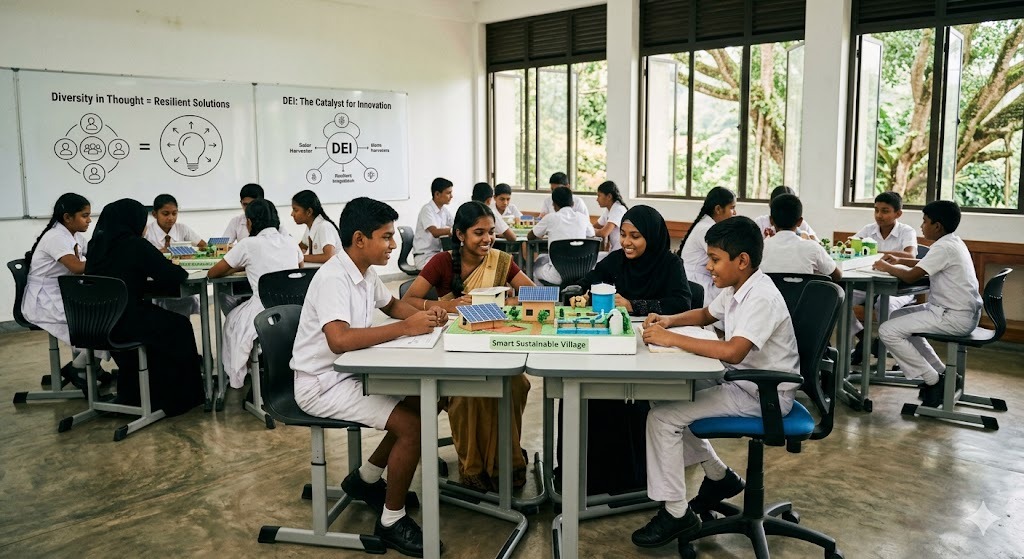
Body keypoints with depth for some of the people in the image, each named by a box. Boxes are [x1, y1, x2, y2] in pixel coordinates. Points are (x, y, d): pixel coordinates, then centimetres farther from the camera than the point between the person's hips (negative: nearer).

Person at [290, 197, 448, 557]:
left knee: (423, 403, 9)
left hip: (350, 373, 9)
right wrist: (404, 328, -34)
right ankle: (391, 521, 1)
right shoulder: (333, 278, -24)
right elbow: (339, 340, -39)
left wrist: (423, 314, 0)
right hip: (323, 384, -9)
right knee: (413, 425, -17)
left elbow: (391, 305, 22)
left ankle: (366, 479, 24)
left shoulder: (365, 272, 4)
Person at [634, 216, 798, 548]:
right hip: (741, 381, 10)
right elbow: (706, 315, 23)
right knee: (664, 399, 15)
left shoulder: (762, 299, -25)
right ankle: (718, 476, 25)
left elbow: (732, 351, -38)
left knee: (662, 417, -15)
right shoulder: (735, 289, 4)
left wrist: (672, 339, -31)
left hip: (764, 394, -10)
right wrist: (669, 320, 3)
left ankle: (677, 514, -4)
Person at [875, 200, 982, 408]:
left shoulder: (943, 247, -19)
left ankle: (933, 380, -5)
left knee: (888, 331, -14)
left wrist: (886, 267, -5)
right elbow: (928, 264, 30)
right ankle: (941, 373, 18)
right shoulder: (953, 243, 12)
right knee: (898, 316, 22)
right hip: (963, 312, 10)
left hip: (954, 317, -10)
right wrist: (900, 260, 19)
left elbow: (911, 276, -22)